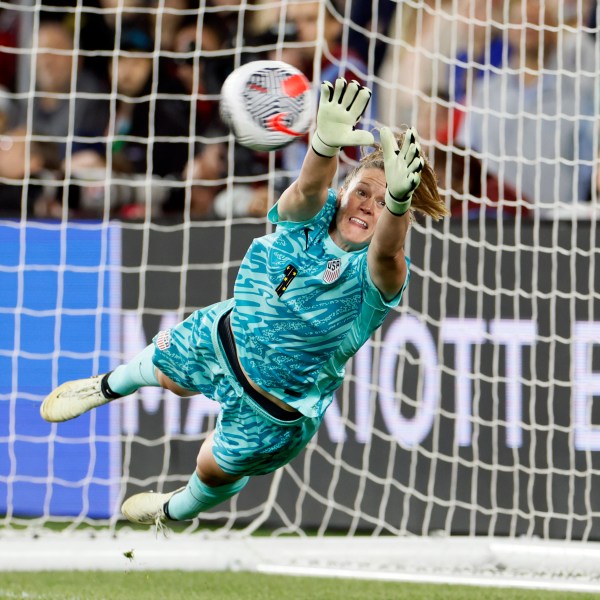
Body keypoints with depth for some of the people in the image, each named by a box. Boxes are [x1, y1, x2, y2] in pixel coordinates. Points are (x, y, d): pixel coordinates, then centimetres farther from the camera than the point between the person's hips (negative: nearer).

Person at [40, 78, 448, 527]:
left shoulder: (375, 276, -34)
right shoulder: (312, 216, -25)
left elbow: (387, 252, -59)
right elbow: (309, 188, -49)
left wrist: (397, 202, -83)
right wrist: (326, 144, -73)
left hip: (275, 408, -3)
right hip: (226, 335, 3)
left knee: (217, 471, 23)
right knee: (165, 370, 32)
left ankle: (179, 512, 59)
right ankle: (110, 386, 69)